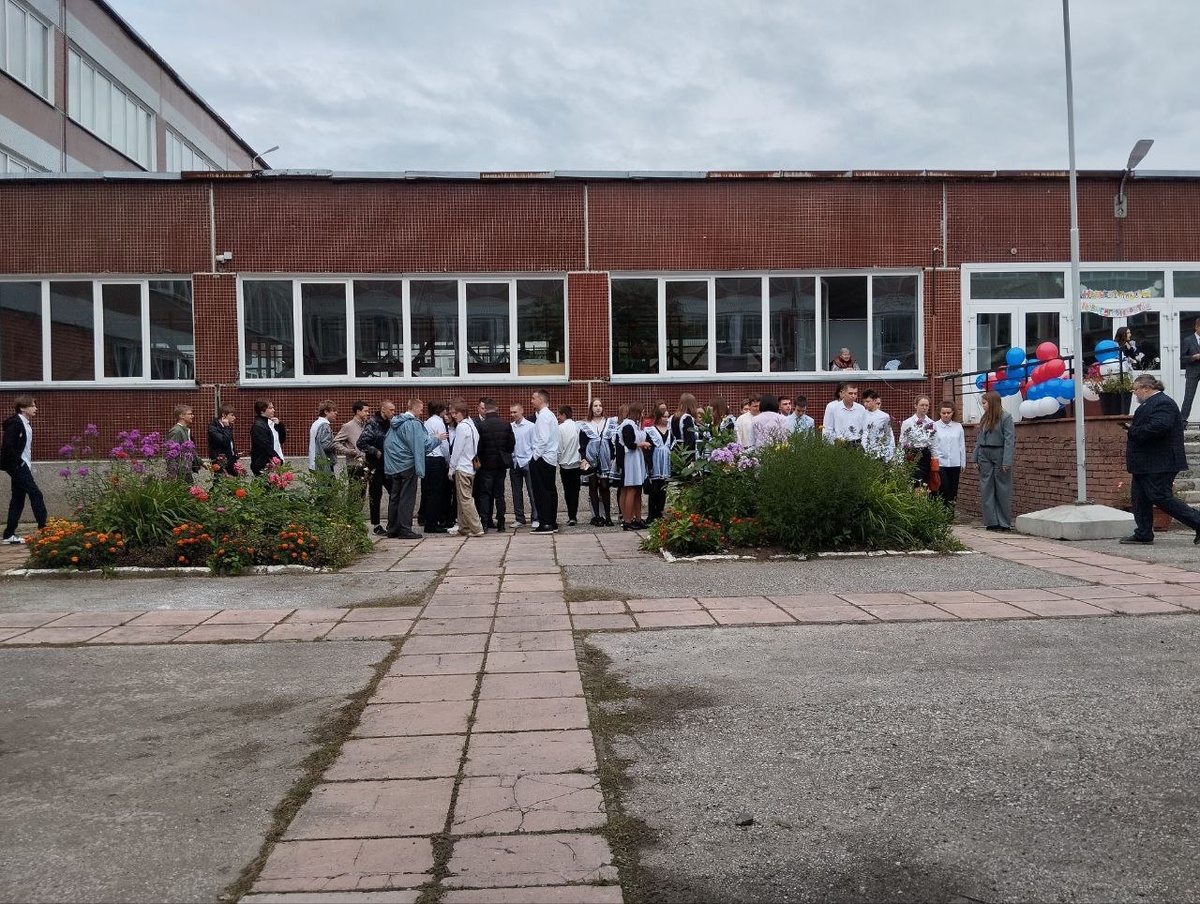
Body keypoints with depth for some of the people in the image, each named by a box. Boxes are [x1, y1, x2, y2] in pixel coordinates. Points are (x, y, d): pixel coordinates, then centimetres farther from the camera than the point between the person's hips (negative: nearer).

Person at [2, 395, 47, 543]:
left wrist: (28, 463, 9)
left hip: (23, 465, 9)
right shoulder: (14, 423, -14)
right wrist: (20, 462, -16)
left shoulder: (26, 423, 13)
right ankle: (43, 528, -6)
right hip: (17, 466, -9)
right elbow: (8, 446, -21)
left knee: (18, 498, 9)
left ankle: (9, 534, 13)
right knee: (36, 494, -9)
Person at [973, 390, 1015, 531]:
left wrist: (1007, 461, -18)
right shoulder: (984, 418, 11)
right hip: (985, 456, 6)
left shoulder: (1005, 417, -8)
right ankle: (991, 521, 10)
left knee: (1002, 490, 1)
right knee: (986, 490, 5)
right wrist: (975, 457, 7)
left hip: (999, 455, -6)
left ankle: (1004, 523, 9)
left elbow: (1009, 440, -12)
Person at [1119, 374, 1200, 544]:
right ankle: (1143, 534, 16)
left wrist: (1132, 430, -21)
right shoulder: (1150, 403, 17)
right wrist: (1131, 427, 4)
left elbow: (1158, 427, -30)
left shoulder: (1163, 403, -16)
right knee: (1139, 498, 11)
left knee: (1161, 498, -9)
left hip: (1159, 465, -11)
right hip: (1145, 464, 11)